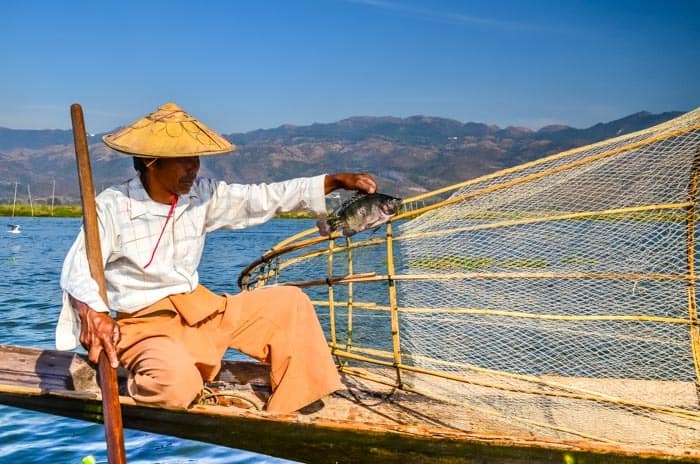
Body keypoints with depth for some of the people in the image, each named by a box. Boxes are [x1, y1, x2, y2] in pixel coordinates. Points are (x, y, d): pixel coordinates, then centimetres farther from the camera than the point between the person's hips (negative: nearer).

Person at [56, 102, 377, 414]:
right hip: (146, 323, -6)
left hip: (201, 310, 7)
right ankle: (140, 376, 1)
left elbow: (262, 198, 4)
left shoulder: (201, 194, 2)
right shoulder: (112, 206, -12)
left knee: (289, 303, -3)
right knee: (178, 384, -37)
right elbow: (78, 268, -21)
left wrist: (336, 181, -1)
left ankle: (294, 414, 2)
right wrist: (91, 313, -45)